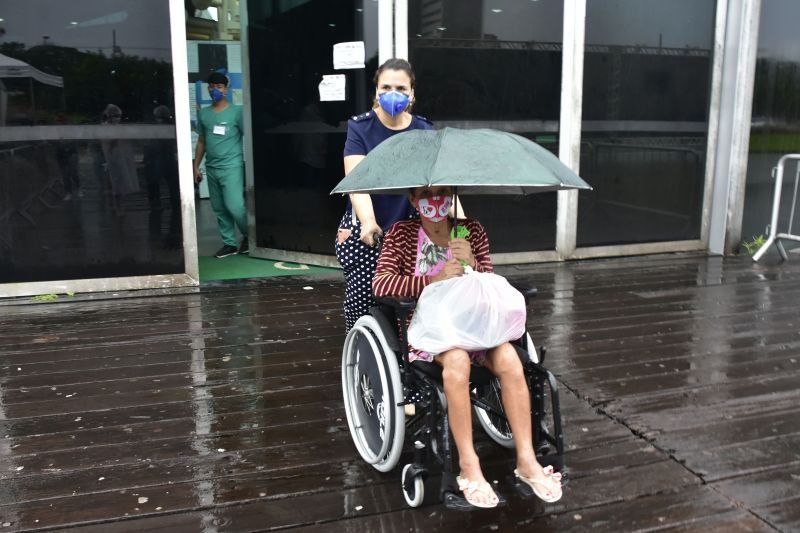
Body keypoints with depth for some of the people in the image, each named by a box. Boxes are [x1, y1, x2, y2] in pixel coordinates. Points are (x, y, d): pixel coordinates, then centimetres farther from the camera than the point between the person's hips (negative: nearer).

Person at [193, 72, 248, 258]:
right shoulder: (203, 114, 12)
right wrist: (196, 166, 14)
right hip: (211, 168, 5)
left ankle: (248, 235, 11)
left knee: (234, 206, -12)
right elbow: (201, 141, 17)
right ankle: (229, 243, 17)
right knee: (219, 209, 7)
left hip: (232, 167, -5)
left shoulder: (237, 111, -2)